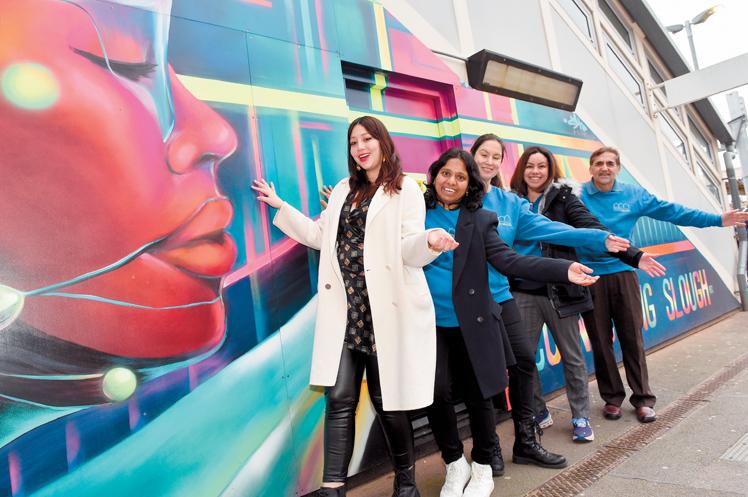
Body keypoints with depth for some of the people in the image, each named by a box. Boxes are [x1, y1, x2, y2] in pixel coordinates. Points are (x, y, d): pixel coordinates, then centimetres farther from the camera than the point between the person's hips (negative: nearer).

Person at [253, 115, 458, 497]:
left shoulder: (405, 189, 1)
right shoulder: (343, 190, 17)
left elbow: (408, 249, -8)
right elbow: (321, 236, 18)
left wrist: (429, 240, -31)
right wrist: (280, 206, 19)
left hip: (385, 310, -4)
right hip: (344, 309, 4)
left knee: (387, 399, 6)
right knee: (340, 398, 0)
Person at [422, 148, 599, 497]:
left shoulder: (479, 220, 0)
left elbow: (509, 261, -7)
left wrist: (563, 270, -19)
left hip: (472, 325, 0)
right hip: (430, 325, 1)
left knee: (478, 397, 8)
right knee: (436, 393, -8)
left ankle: (482, 468, 34)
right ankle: (455, 465, 22)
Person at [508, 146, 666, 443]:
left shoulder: (563, 197, 2)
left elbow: (594, 229, -8)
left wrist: (633, 255, -19)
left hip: (558, 290, -1)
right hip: (522, 292, 2)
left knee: (572, 357, 8)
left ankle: (580, 416, 25)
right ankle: (537, 412, 26)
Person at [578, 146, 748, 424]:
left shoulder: (633, 195, 5)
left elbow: (670, 211, 8)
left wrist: (716, 220, 7)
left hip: (622, 273, 2)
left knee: (632, 338, 5)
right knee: (601, 341, 6)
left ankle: (643, 399, 19)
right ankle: (612, 398, 20)